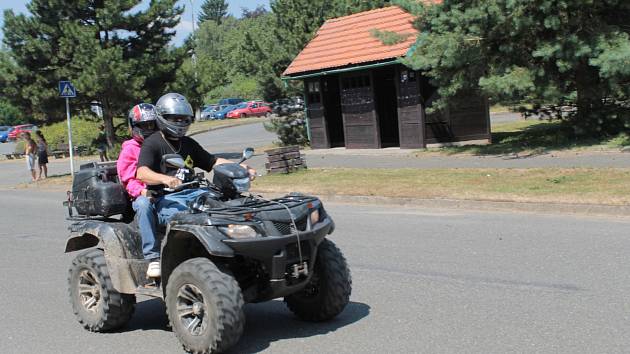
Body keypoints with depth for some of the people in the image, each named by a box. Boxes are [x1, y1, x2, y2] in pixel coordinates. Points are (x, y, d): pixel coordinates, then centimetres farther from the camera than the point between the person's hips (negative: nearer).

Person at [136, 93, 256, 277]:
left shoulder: (188, 144, 23)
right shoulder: (152, 143, 0)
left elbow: (213, 162, 28)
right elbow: (142, 173, -17)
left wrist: (241, 167, 11)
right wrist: (165, 179, -38)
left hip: (192, 193, 6)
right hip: (166, 199, -6)